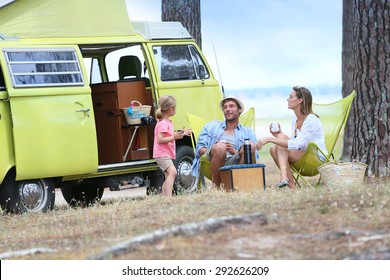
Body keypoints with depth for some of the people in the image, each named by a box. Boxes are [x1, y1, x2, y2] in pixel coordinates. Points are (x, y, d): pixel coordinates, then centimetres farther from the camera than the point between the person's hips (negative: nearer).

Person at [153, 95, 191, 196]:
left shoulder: (168, 122, 17)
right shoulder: (163, 123, -16)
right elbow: (160, 140, -24)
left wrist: (181, 133, 22)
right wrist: (174, 137, -28)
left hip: (167, 154, 11)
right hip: (162, 154, -11)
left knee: (168, 176, 15)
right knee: (172, 172, -27)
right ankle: (169, 196, -38)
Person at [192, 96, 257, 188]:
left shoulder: (248, 132, 27)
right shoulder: (211, 126, 29)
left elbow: (254, 157, 12)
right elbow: (199, 149, 16)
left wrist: (235, 152, -8)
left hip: (235, 163, 1)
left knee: (251, 145, -28)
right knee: (220, 147, -35)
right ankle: (216, 186, -25)